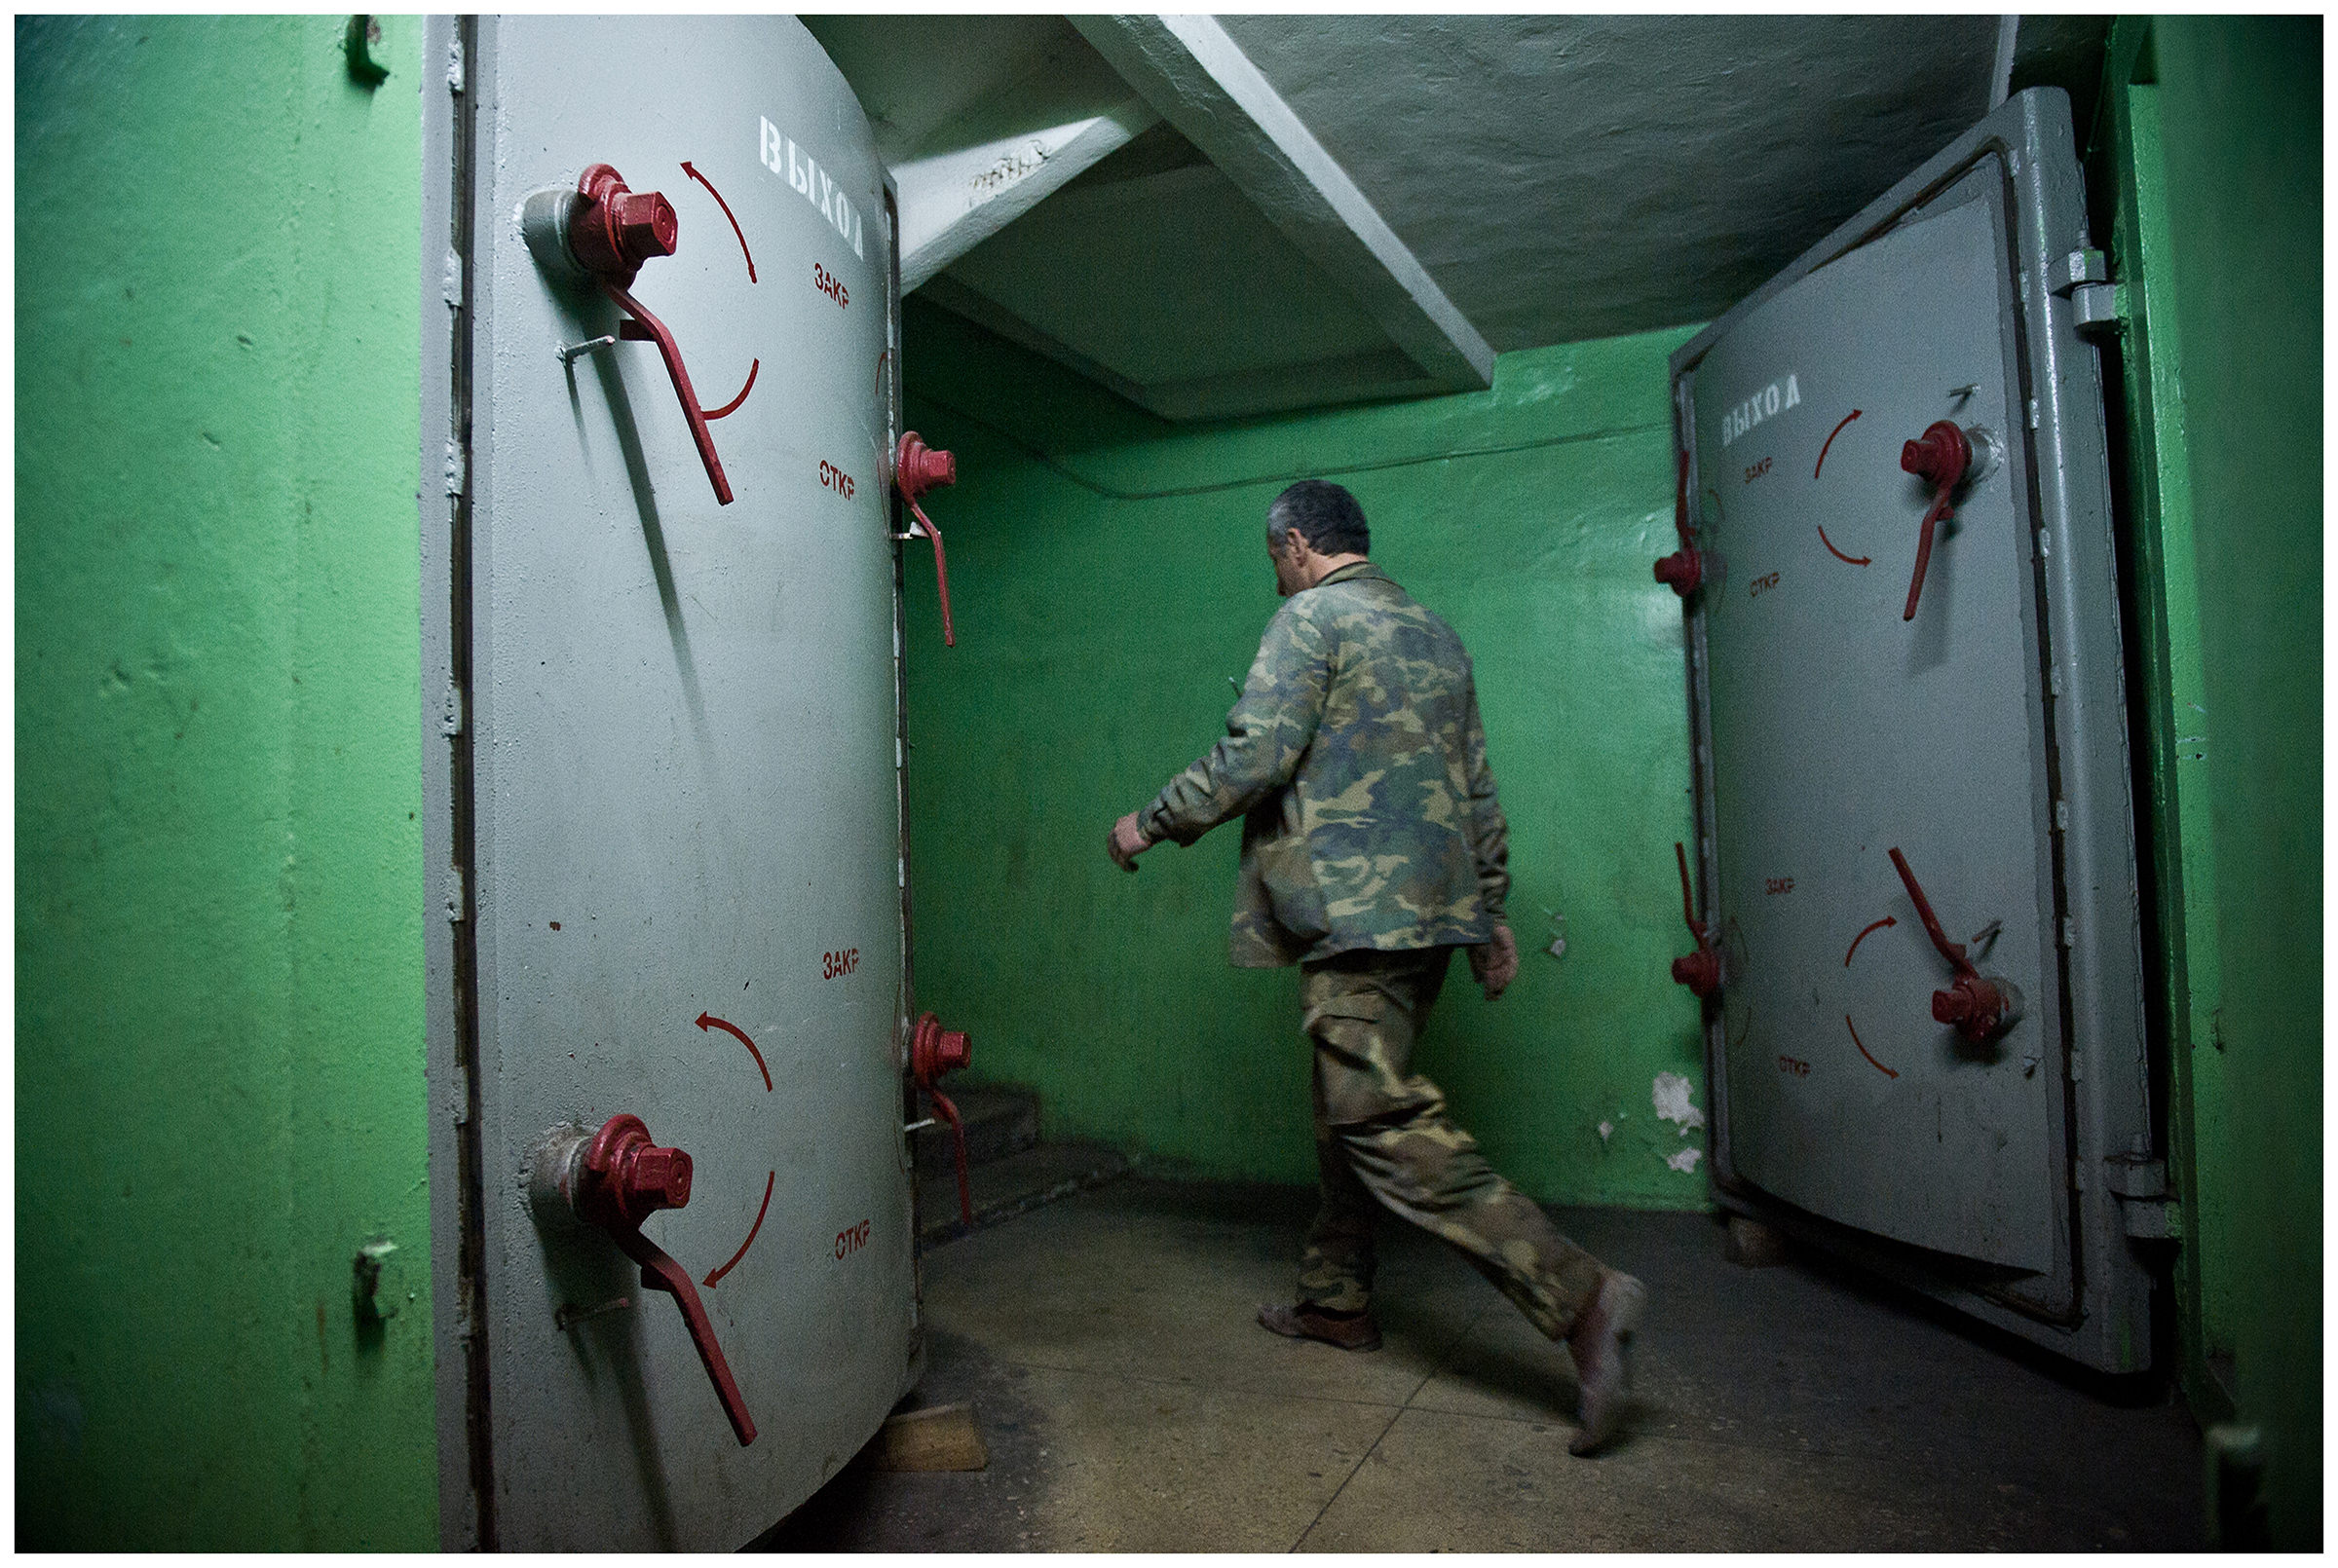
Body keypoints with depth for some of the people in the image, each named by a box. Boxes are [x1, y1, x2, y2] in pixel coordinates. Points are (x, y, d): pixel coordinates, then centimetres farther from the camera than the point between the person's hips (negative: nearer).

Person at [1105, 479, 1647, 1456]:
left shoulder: (1309, 617, -4)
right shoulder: (1435, 633, 20)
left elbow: (1255, 757, -15)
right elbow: (1480, 793, 19)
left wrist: (1152, 824, -2)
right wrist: (1491, 914, 23)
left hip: (1356, 905, -9)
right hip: (1433, 904, 10)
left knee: (1385, 1123, -11)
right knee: (1353, 1105, 17)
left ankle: (1579, 1295, -15)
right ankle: (1336, 1298, 27)